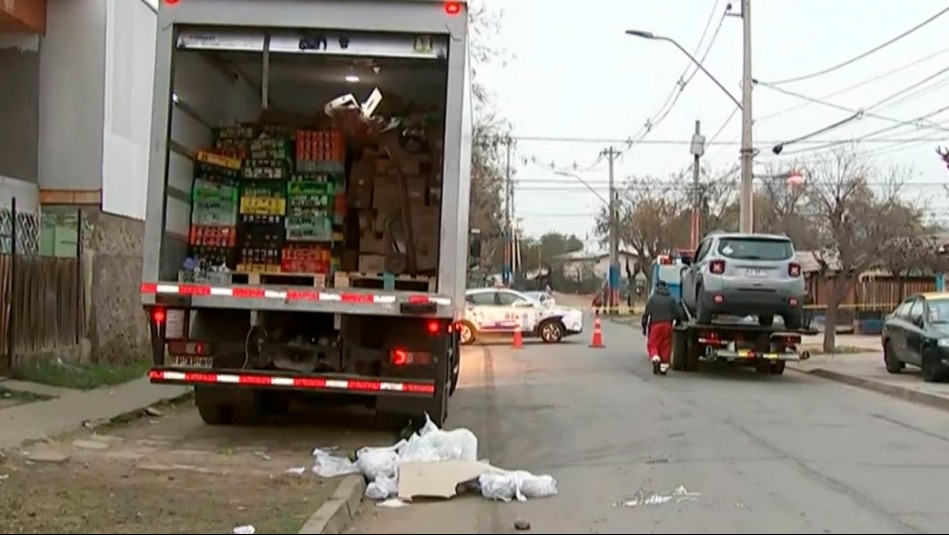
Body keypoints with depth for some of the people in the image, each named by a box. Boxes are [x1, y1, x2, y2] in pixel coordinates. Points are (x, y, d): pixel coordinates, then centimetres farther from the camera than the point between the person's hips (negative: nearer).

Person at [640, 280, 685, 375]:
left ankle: (655, 359, -22)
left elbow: (646, 314, -2)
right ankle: (664, 367, 6)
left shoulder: (653, 298, 3)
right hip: (668, 325, 2)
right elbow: (679, 313, 6)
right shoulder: (671, 299, 11)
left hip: (655, 324, -2)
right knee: (666, 346, 7)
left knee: (652, 345, 3)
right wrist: (676, 322, 23)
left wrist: (644, 327, 5)